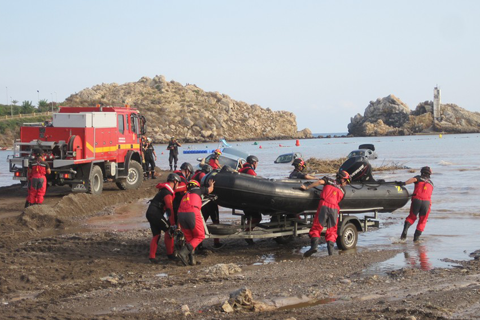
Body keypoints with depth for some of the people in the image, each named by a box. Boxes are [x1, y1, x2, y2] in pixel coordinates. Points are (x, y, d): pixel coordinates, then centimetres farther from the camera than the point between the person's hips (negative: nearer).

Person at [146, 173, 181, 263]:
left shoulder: (164, 190, 17)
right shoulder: (167, 193, -15)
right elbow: (170, 209, -18)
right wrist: (173, 223, -18)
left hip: (151, 213, 10)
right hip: (155, 213, -10)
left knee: (156, 235, 10)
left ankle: (152, 256, 5)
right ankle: (170, 254, 0)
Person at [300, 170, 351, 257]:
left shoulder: (329, 181, 16)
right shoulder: (343, 191, 21)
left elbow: (320, 181, 0)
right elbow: (338, 200, 19)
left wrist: (307, 187, 4)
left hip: (324, 205, -2)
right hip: (335, 208, 2)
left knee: (316, 227, 0)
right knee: (331, 230, 13)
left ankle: (314, 246, -18)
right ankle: (330, 248, 1)